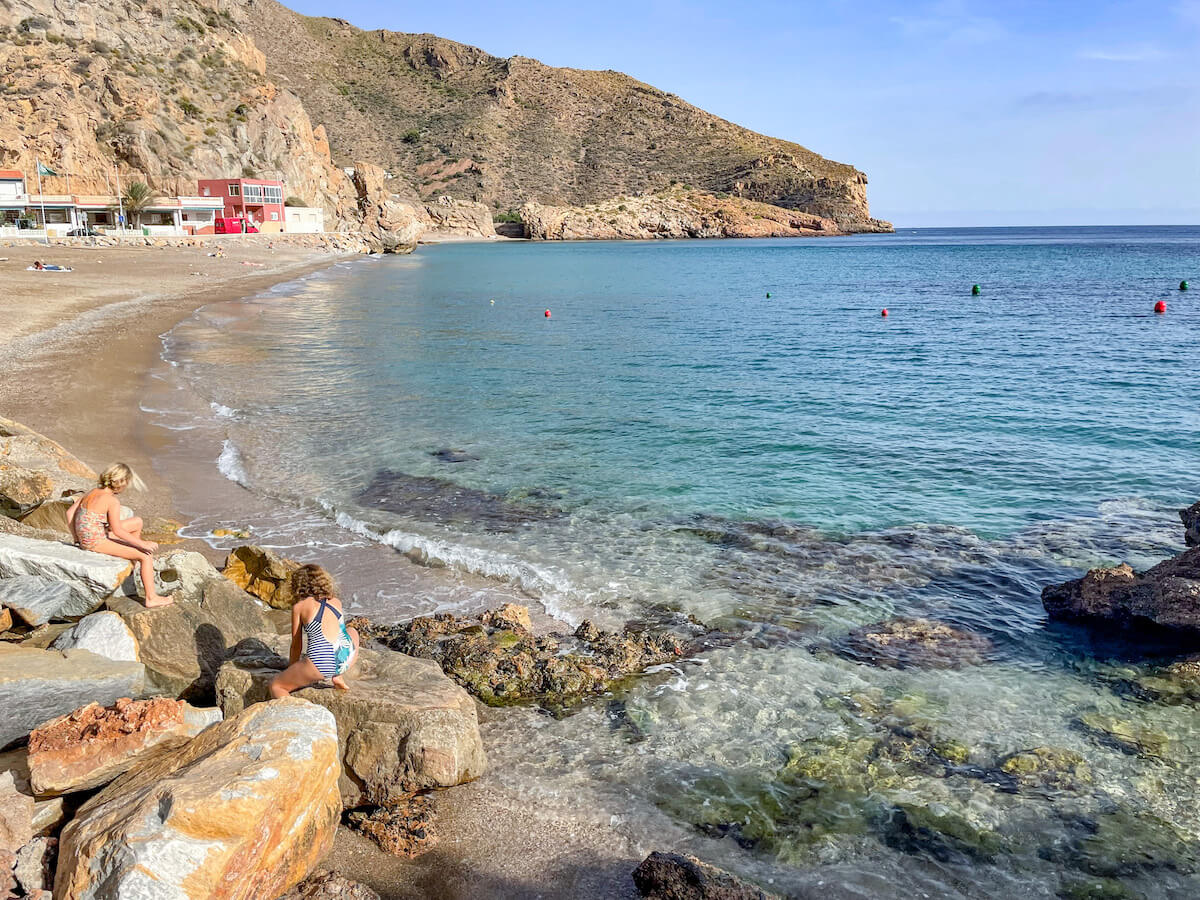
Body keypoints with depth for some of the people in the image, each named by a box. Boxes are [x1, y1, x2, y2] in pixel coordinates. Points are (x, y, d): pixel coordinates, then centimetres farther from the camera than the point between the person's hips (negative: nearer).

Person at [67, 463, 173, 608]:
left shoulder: (92, 492, 5)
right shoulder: (113, 501, -19)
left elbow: (70, 512, 9)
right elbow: (117, 531, -21)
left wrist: (77, 538, 16)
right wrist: (142, 544, -15)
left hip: (84, 540, 9)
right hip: (97, 543, -9)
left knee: (137, 522, 21)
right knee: (146, 556, -5)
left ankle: (133, 559, 38)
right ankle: (151, 598, -4)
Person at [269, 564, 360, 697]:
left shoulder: (299, 606, 9)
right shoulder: (336, 601, 19)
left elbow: (296, 645, 14)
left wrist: (291, 670, 31)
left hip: (320, 664, -4)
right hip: (347, 660, 4)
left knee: (276, 686, 18)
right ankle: (338, 677, 21)